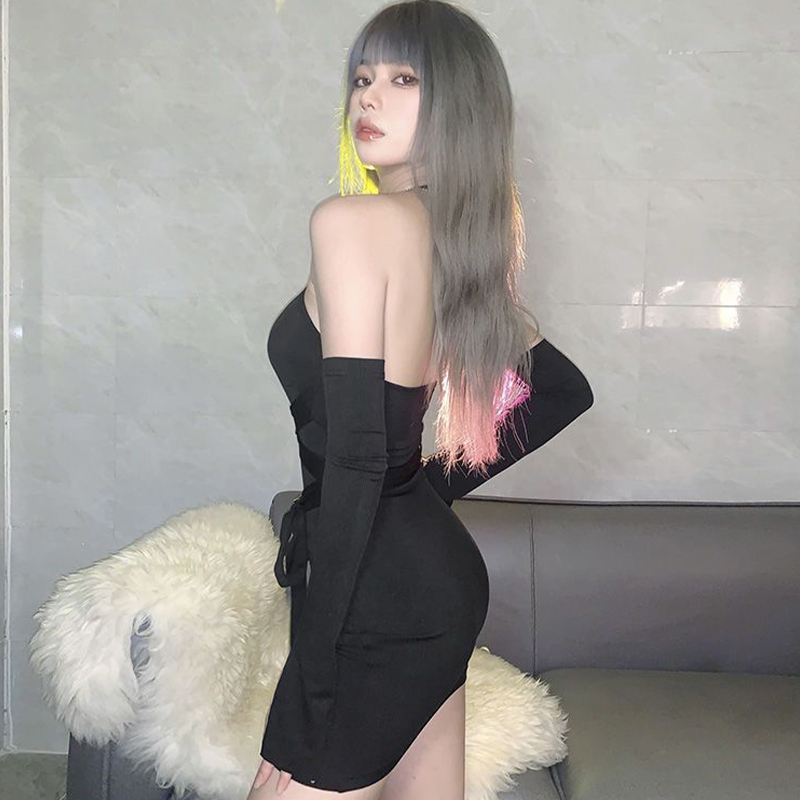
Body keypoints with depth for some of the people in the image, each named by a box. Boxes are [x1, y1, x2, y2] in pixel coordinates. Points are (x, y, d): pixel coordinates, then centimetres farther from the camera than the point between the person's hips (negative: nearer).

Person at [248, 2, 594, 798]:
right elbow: (565, 389, 19)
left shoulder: (352, 219, -16)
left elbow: (356, 454, -22)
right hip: (440, 572, 9)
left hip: (383, 597, -9)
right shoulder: (461, 238, 9)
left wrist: (311, 675, -17)